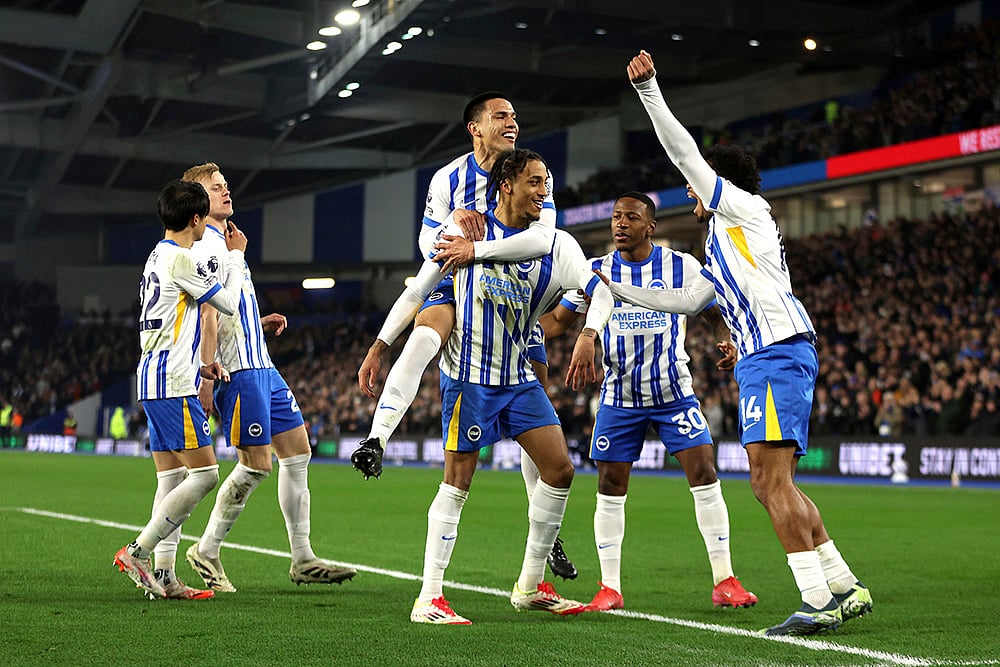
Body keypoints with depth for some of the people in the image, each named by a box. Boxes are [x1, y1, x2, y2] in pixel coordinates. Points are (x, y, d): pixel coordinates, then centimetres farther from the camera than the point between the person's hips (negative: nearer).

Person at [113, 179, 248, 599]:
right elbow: (229, 303, -4)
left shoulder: (157, 257, 19)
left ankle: (164, 576, 4)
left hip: (155, 379, 10)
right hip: (171, 382, -10)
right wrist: (235, 255, 10)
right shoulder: (181, 258, -12)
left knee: (172, 478, 7)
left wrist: (196, 366, 19)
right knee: (204, 474, -11)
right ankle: (137, 552, -12)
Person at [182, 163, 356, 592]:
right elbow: (208, 318, -19)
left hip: (261, 367, 10)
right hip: (238, 369, -10)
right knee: (256, 464, -9)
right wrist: (207, 378, -23)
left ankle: (303, 560, 10)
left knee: (298, 451, 7)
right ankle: (206, 551, 6)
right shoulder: (207, 246, -11)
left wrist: (261, 324, 15)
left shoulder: (226, 244, 21)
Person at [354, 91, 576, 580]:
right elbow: (428, 244, 3)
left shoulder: (534, 175, -5)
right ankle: (377, 438, -46)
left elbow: (542, 239, -20)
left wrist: (476, 249, -29)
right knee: (422, 337, -37)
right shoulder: (448, 178, 0)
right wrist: (455, 219, -18)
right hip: (457, 288, 0)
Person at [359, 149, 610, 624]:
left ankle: (531, 586, 13)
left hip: (519, 378, 5)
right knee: (458, 479, -8)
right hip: (468, 375, -5)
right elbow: (416, 293, -1)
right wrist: (379, 347, -4)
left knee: (559, 469, 0)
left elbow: (596, 284, -13)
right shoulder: (467, 229, -7)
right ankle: (428, 599, -3)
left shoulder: (556, 245, 3)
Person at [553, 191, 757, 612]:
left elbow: (716, 312, 3)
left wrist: (727, 342, -18)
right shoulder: (596, 271, 1)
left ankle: (724, 582, -3)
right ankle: (609, 588, 11)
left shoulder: (682, 267, -4)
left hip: (674, 393, -1)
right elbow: (556, 321, 6)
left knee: (704, 474, -11)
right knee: (610, 487, 0)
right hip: (619, 397, 2)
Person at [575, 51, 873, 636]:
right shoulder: (724, 247, 29)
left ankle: (818, 603, -18)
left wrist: (649, 90, -2)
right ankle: (846, 587, 10)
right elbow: (688, 300, 37)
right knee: (772, 484, 9)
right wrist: (620, 291, 41)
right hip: (765, 360, 10)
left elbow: (684, 151, -3)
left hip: (777, 353, -10)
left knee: (773, 480, -15)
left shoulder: (744, 207, 4)